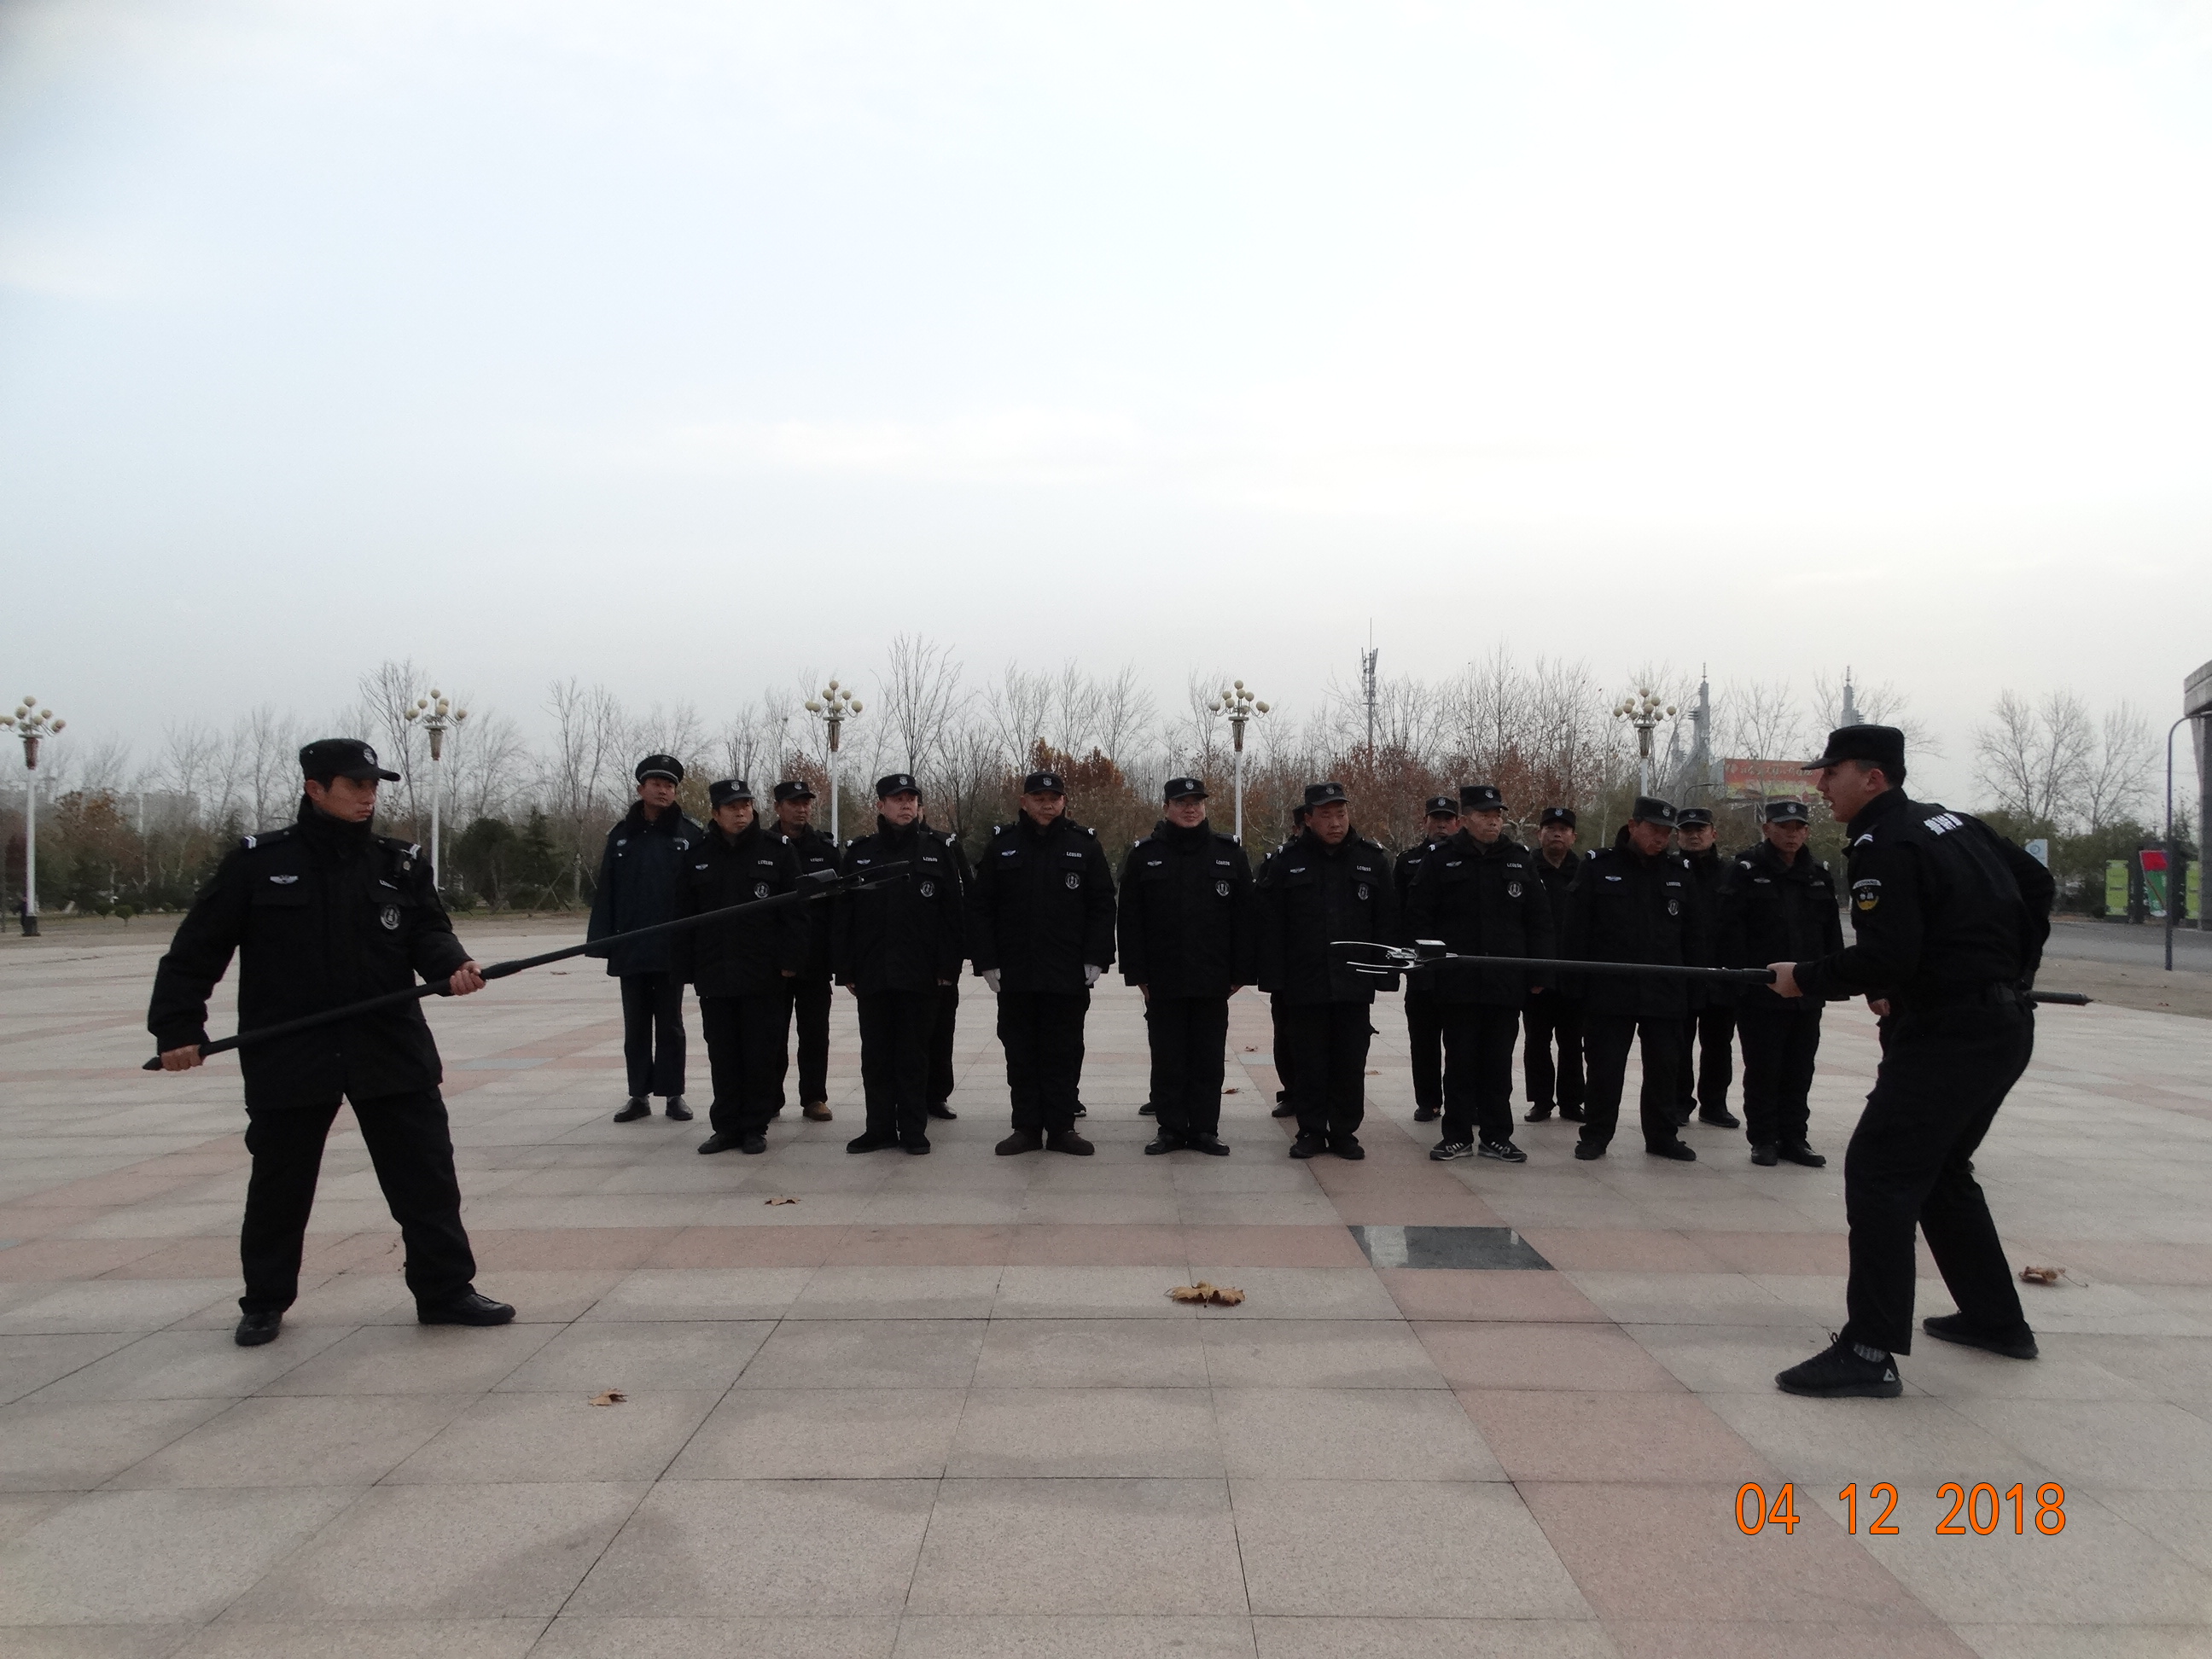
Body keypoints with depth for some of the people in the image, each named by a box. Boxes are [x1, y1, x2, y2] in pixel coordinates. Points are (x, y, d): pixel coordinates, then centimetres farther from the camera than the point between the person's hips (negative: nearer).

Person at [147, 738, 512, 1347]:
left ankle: (445, 1289, 14)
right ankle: (265, 1301, 30)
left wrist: (451, 963, -21)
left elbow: (428, 930, 1)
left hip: (392, 1046, 2)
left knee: (426, 1171, 2)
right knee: (279, 1183, 11)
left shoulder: (401, 863, 5)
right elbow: (197, 947, 0)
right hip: (287, 1054, -2)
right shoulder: (257, 861, -3)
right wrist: (178, 1026, -4)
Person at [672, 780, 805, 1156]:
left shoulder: (776, 851, 0)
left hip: (764, 976, -2)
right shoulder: (699, 856, 7)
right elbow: (683, 916, 8)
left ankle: (755, 1128, 13)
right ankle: (726, 1126, 18)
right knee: (722, 1055, 8)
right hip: (714, 976, 3)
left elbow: (796, 911, -2)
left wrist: (788, 960, -8)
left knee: (761, 1054, 3)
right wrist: (683, 968, 3)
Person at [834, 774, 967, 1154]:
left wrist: (948, 967, -5)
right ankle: (880, 1127, 16)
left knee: (914, 1054, 4)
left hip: (920, 976, -2)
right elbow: (842, 917, 6)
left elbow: (951, 915, 2)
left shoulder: (935, 853, 5)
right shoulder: (859, 855, 7)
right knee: (876, 1054, 7)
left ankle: (913, 1129, 12)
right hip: (872, 974, 2)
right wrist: (845, 971, 1)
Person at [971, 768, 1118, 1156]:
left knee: (1064, 1054, 5)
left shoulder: (1084, 845, 4)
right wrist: (987, 963, -2)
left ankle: (1061, 1128, 12)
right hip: (1014, 976, 1)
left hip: (1069, 977, -1)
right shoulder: (1002, 845, 5)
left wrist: (1095, 960, -4)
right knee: (1021, 1054, 7)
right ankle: (1026, 1128, 16)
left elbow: (1103, 906, 4)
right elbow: (981, 909, 5)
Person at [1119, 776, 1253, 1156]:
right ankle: (1171, 1128, 15)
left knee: (1209, 1060, 6)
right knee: (1167, 1059, 6)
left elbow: (1244, 918, 4)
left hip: (1212, 982, 1)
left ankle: (1205, 1129, 15)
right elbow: (1130, 921, 1)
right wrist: (1138, 974, -4)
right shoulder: (1143, 855, 3)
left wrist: (1239, 972, 0)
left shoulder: (1230, 853, 5)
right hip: (1163, 982, 0)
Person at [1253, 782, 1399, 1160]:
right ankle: (1311, 1131, 16)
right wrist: (1275, 980, -5)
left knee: (1350, 1064, 7)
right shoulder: (1286, 863, 0)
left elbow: (1387, 922, 7)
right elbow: (1269, 925, 0)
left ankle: (1345, 1132, 18)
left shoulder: (1373, 859, 5)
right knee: (1309, 1064, 5)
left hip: (1355, 986, 1)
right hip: (1304, 985, -1)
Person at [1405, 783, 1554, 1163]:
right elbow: (1418, 916, 1)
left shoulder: (1520, 860, 8)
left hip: (1507, 983, 2)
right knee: (1460, 1061, 5)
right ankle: (1457, 1135, 14)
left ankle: (1496, 1136, 16)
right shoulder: (1441, 860, 0)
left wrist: (1539, 973, 4)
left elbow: (1539, 921, 9)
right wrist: (1428, 965, -5)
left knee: (1499, 1063, 8)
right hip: (1457, 983, -2)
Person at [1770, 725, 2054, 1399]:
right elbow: (2035, 882, 21)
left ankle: (1870, 1351, -14)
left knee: (1879, 1171, -11)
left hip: (1948, 1034, -10)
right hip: (2003, 1025, 10)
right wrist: (2008, 967, 23)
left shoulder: (1883, 845, -15)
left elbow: (1884, 957, -24)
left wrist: (1806, 978, -11)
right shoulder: (1952, 823, 14)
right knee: (1940, 1169, 23)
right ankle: (1997, 1319, 33)